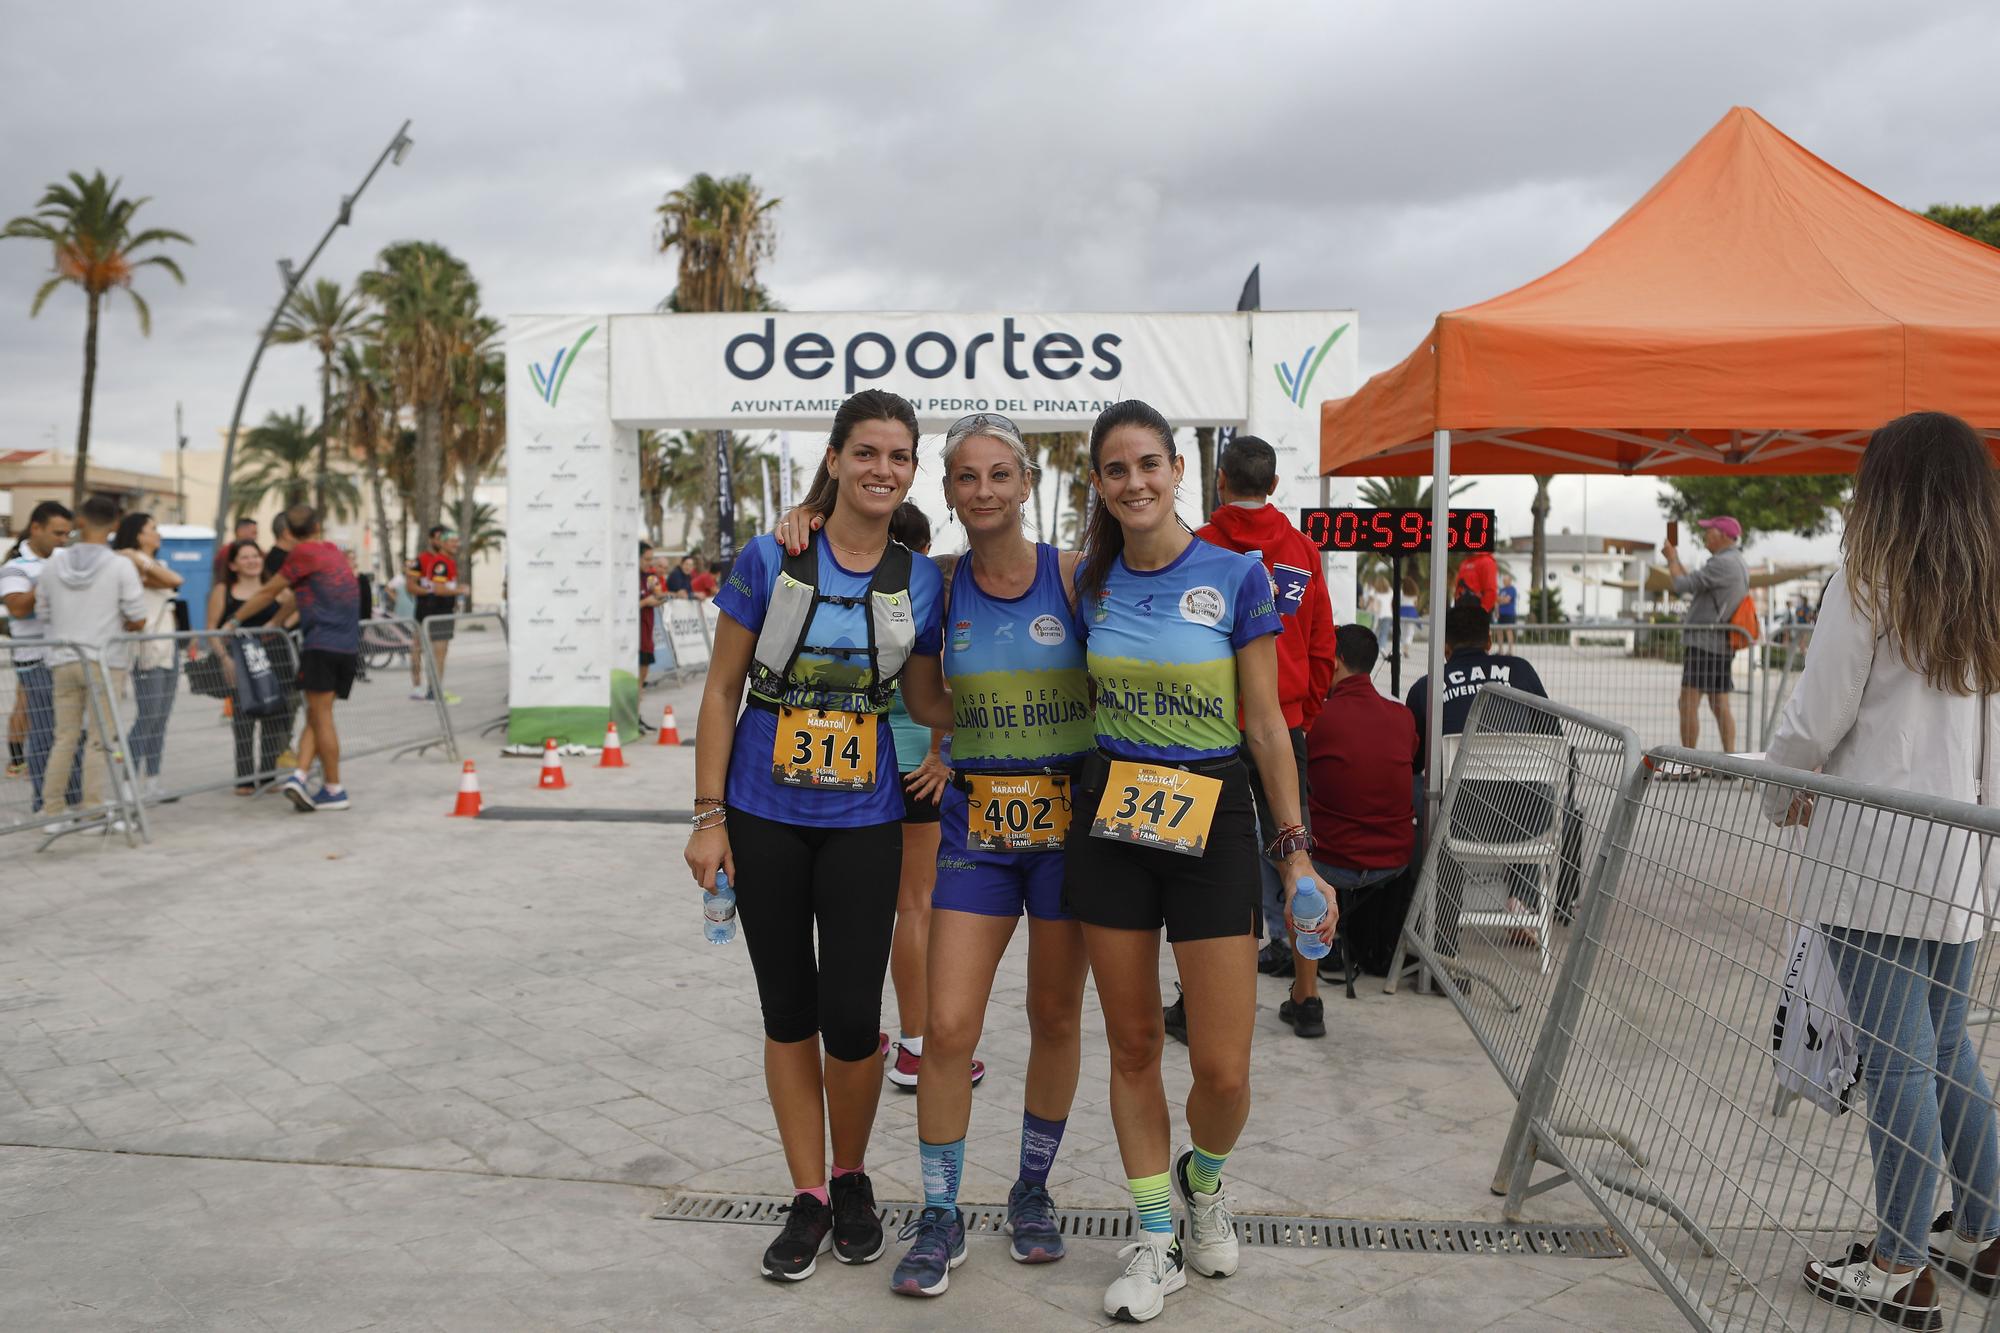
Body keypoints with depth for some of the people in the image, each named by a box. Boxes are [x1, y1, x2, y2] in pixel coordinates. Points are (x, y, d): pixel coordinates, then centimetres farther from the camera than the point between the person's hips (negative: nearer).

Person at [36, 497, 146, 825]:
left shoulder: (53, 564, 4)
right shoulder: (121, 567, -9)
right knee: (99, 738, 0)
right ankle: (93, 810, 2)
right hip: (105, 662, -4)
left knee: (64, 737, 11)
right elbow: (138, 619, -9)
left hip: (63, 660, 4)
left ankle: (52, 810, 15)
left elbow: (43, 614, 10)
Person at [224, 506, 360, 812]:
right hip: (349, 648, 6)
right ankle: (299, 776, -3)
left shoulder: (303, 553, -2)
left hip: (322, 646, -6)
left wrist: (234, 622, 13)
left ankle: (334, 790, 1)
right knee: (317, 718, 9)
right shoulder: (332, 551, 19)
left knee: (320, 718, -1)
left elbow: (267, 593, 3)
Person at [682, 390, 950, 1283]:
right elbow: (721, 690, -2)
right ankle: (808, 1197, 24)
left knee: (851, 1015, -3)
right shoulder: (770, 560, -5)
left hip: (863, 822, 1)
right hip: (764, 817, 0)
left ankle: (851, 1177, 25)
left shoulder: (919, 581, 1)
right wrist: (708, 816, -5)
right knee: (788, 1010, 8)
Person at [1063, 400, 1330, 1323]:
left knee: (1223, 1068, -3)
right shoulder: (1091, 582, 4)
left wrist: (1294, 850, -5)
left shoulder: (1235, 576, -6)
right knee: (1132, 1044, 9)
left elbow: (1266, 724, -4)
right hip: (1110, 819, 3)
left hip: (1211, 819, -3)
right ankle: (1156, 1241, 26)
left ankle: (1203, 1178, 32)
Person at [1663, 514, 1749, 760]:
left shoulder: (1721, 563, -14)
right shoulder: (1738, 563, 19)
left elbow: (1683, 585, -16)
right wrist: (1676, 560, 24)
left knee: (1688, 702, -9)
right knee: (1720, 705, 10)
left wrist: (1672, 558, 1)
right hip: (1723, 645, 10)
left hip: (1704, 642, -10)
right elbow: (1695, 586, 22)